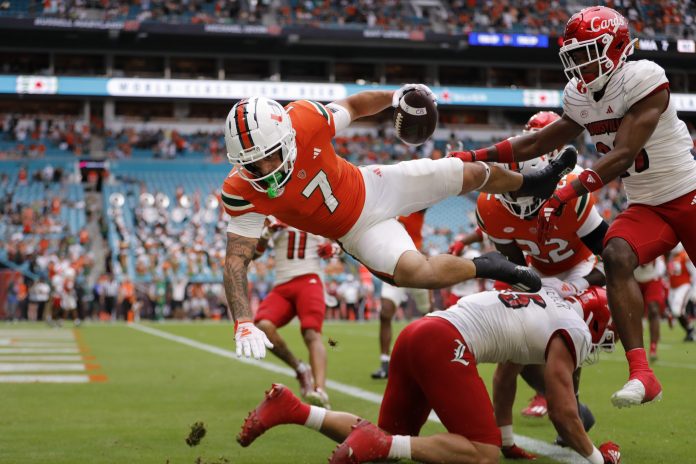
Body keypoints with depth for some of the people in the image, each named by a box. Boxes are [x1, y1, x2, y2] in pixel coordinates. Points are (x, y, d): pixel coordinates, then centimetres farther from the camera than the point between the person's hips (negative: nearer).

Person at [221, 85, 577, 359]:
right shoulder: (243, 193, -31)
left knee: (474, 175, 13)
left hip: (375, 185, 2)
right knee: (418, 272, -29)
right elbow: (236, 260, -27)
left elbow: (353, 105, -7)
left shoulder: (303, 119, -29)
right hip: (359, 230, -2)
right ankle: (485, 267, 5)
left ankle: (528, 184, 52)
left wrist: (394, 96, 0)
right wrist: (244, 324, -38)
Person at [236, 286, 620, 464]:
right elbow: (563, 413, 2)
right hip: (444, 345, -9)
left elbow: (507, 371, 39)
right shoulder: (571, 330, 3)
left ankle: (289, 407, 3)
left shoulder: (546, 301, 29)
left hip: (416, 334, 9)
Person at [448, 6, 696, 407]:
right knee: (616, 257, -22)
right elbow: (536, 144, 11)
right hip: (646, 207, 5)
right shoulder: (580, 98, 3)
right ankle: (642, 374, -27)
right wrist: (474, 157, 2)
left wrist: (567, 193, -30)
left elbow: (623, 155, -25)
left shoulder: (644, 81, -19)